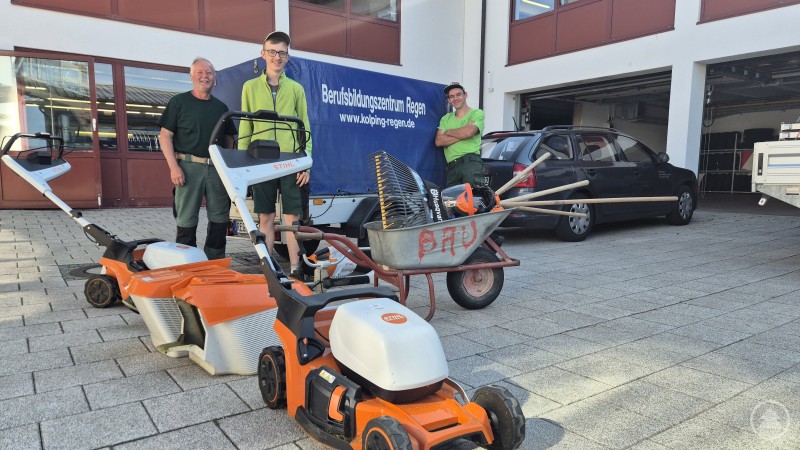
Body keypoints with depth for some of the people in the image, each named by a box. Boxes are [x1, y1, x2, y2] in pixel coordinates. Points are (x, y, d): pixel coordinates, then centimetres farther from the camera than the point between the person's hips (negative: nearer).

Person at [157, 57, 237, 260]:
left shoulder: (221, 107, 15)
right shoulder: (179, 102, 3)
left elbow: (229, 139, 19)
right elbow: (165, 136, -1)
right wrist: (174, 166, -12)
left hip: (217, 168, 4)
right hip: (189, 167, -4)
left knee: (220, 218, 6)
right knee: (187, 220, 1)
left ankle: (215, 264, 18)